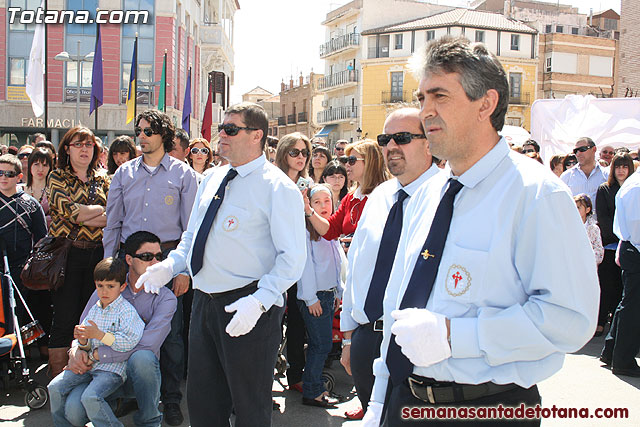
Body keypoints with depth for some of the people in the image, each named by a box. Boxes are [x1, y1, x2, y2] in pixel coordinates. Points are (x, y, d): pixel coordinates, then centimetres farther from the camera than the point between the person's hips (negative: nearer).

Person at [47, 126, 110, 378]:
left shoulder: (101, 179, 14)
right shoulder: (57, 177, 3)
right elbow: (69, 211, -12)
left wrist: (83, 216, -11)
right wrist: (102, 209, -4)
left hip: (97, 253, 4)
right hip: (67, 253, -3)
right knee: (65, 318, -3)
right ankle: (58, 380, 6)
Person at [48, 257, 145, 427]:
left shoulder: (126, 310, -9)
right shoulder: (94, 309, 14)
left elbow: (129, 342, -21)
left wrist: (99, 335, -23)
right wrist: (82, 342, -5)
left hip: (113, 368, -8)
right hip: (89, 363, 8)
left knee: (90, 397, -28)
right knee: (55, 387, 0)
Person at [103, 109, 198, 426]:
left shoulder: (182, 174, 1)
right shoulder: (124, 173, 10)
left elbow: (191, 225, -2)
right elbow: (113, 222, 12)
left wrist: (184, 268, -8)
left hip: (168, 257, -3)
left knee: (171, 331, 0)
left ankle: (171, 399, 14)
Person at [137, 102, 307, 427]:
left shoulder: (278, 187, -12)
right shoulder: (212, 180, 11)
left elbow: (293, 258, -16)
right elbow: (192, 235, 21)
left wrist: (259, 301, -27)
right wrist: (169, 266, 3)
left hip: (246, 307, -7)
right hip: (203, 301, 7)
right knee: (202, 400, 19)